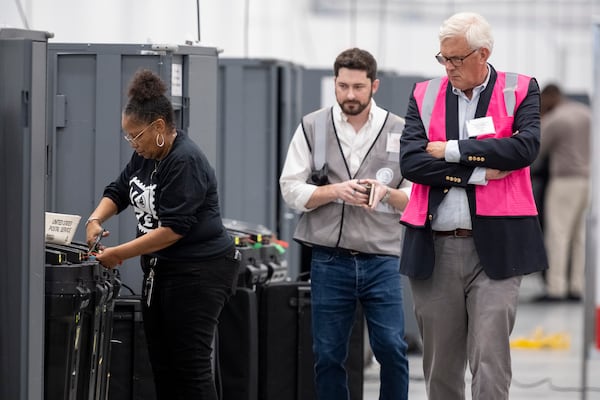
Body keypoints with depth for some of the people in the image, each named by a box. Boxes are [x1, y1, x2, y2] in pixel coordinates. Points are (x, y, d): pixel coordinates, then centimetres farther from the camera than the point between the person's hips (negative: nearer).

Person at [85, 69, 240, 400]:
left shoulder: (186, 162, -20)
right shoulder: (146, 155, 7)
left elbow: (173, 229, -24)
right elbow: (118, 191, 17)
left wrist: (119, 254, -22)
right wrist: (96, 220, -5)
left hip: (200, 271, -9)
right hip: (161, 269, 9)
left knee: (190, 364, -9)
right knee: (161, 361, 8)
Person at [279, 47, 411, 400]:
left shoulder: (399, 131, 5)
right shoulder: (313, 127, 6)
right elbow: (291, 189, 2)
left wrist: (387, 193, -14)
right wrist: (335, 191, -13)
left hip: (381, 259, -1)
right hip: (330, 261, 1)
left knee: (392, 348, -7)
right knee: (328, 355, 5)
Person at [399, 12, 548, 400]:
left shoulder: (521, 91, 4)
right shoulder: (425, 94, 10)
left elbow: (526, 146, -13)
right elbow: (410, 161, -3)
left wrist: (453, 151, -9)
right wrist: (479, 171, -11)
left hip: (494, 248, -3)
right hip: (435, 248, 3)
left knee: (490, 361, -9)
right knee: (441, 367, 9)